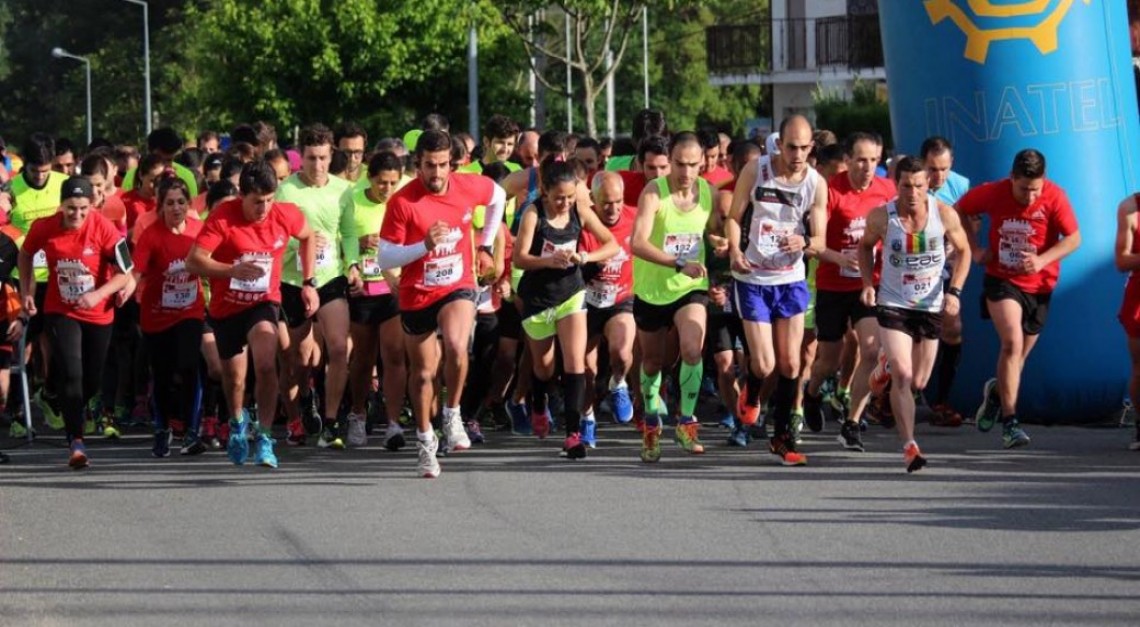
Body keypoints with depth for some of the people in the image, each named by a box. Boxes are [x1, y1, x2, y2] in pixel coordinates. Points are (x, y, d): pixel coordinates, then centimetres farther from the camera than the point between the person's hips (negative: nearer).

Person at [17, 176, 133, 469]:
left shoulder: (104, 228, -19)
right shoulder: (43, 228, -13)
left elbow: (124, 273, -14)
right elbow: (25, 255, 9)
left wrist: (98, 295, -28)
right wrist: (27, 292, 3)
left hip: (99, 314, 1)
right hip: (60, 312, -1)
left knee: (92, 380, 12)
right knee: (70, 373, -16)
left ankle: (70, 414, 42)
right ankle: (76, 441, -13)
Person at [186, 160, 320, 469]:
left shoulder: (286, 215, -13)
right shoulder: (222, 216, -21)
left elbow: (308, 237, 11)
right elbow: (194, 261, -25)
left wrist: (309, 283, 5)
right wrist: (234, 270, -38)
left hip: (264, 302, 0)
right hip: (226, 306, 0)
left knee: (266, 365, -26)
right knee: (234, 378, 15)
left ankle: (264, 438, -17)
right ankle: (238, 421, 48)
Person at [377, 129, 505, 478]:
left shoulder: (469, 188, -7)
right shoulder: (402, 202, -16)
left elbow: (498, 197, 18)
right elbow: (385, 259, -14)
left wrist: (486, 247, 17)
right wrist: (424, 245, -29)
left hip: (458, 287, 0)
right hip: (416, 296, 0)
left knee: (456, 347, -29)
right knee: (422, 373, 11)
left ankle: (453, 415, -6)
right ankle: (425, 439, 32)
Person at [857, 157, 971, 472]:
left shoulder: (945, 214, -13)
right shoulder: (881, 217, -14)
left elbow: (963, 250, 3)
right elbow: (865, 246, 8)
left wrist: (954, 291, -9)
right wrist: (867, 284, -6)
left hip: (931, 307, 2)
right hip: (893, 305, -2)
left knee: (918, 384, 12)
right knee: (902, 375, -20)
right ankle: (909, 446, -20)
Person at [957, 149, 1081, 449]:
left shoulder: (1054, 197, -14)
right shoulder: (992, 193, -11)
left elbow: (1073, 238, -12)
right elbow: (960, 211, 7)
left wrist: (1042, 260, -27)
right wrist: (975, 248, -2)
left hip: (1039, 285, 2)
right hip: (1001, 280, -2)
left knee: (1020, 353, 11)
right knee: (1013, 342, -21)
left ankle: (997, 391, 45)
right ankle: (1010, 422, -20)